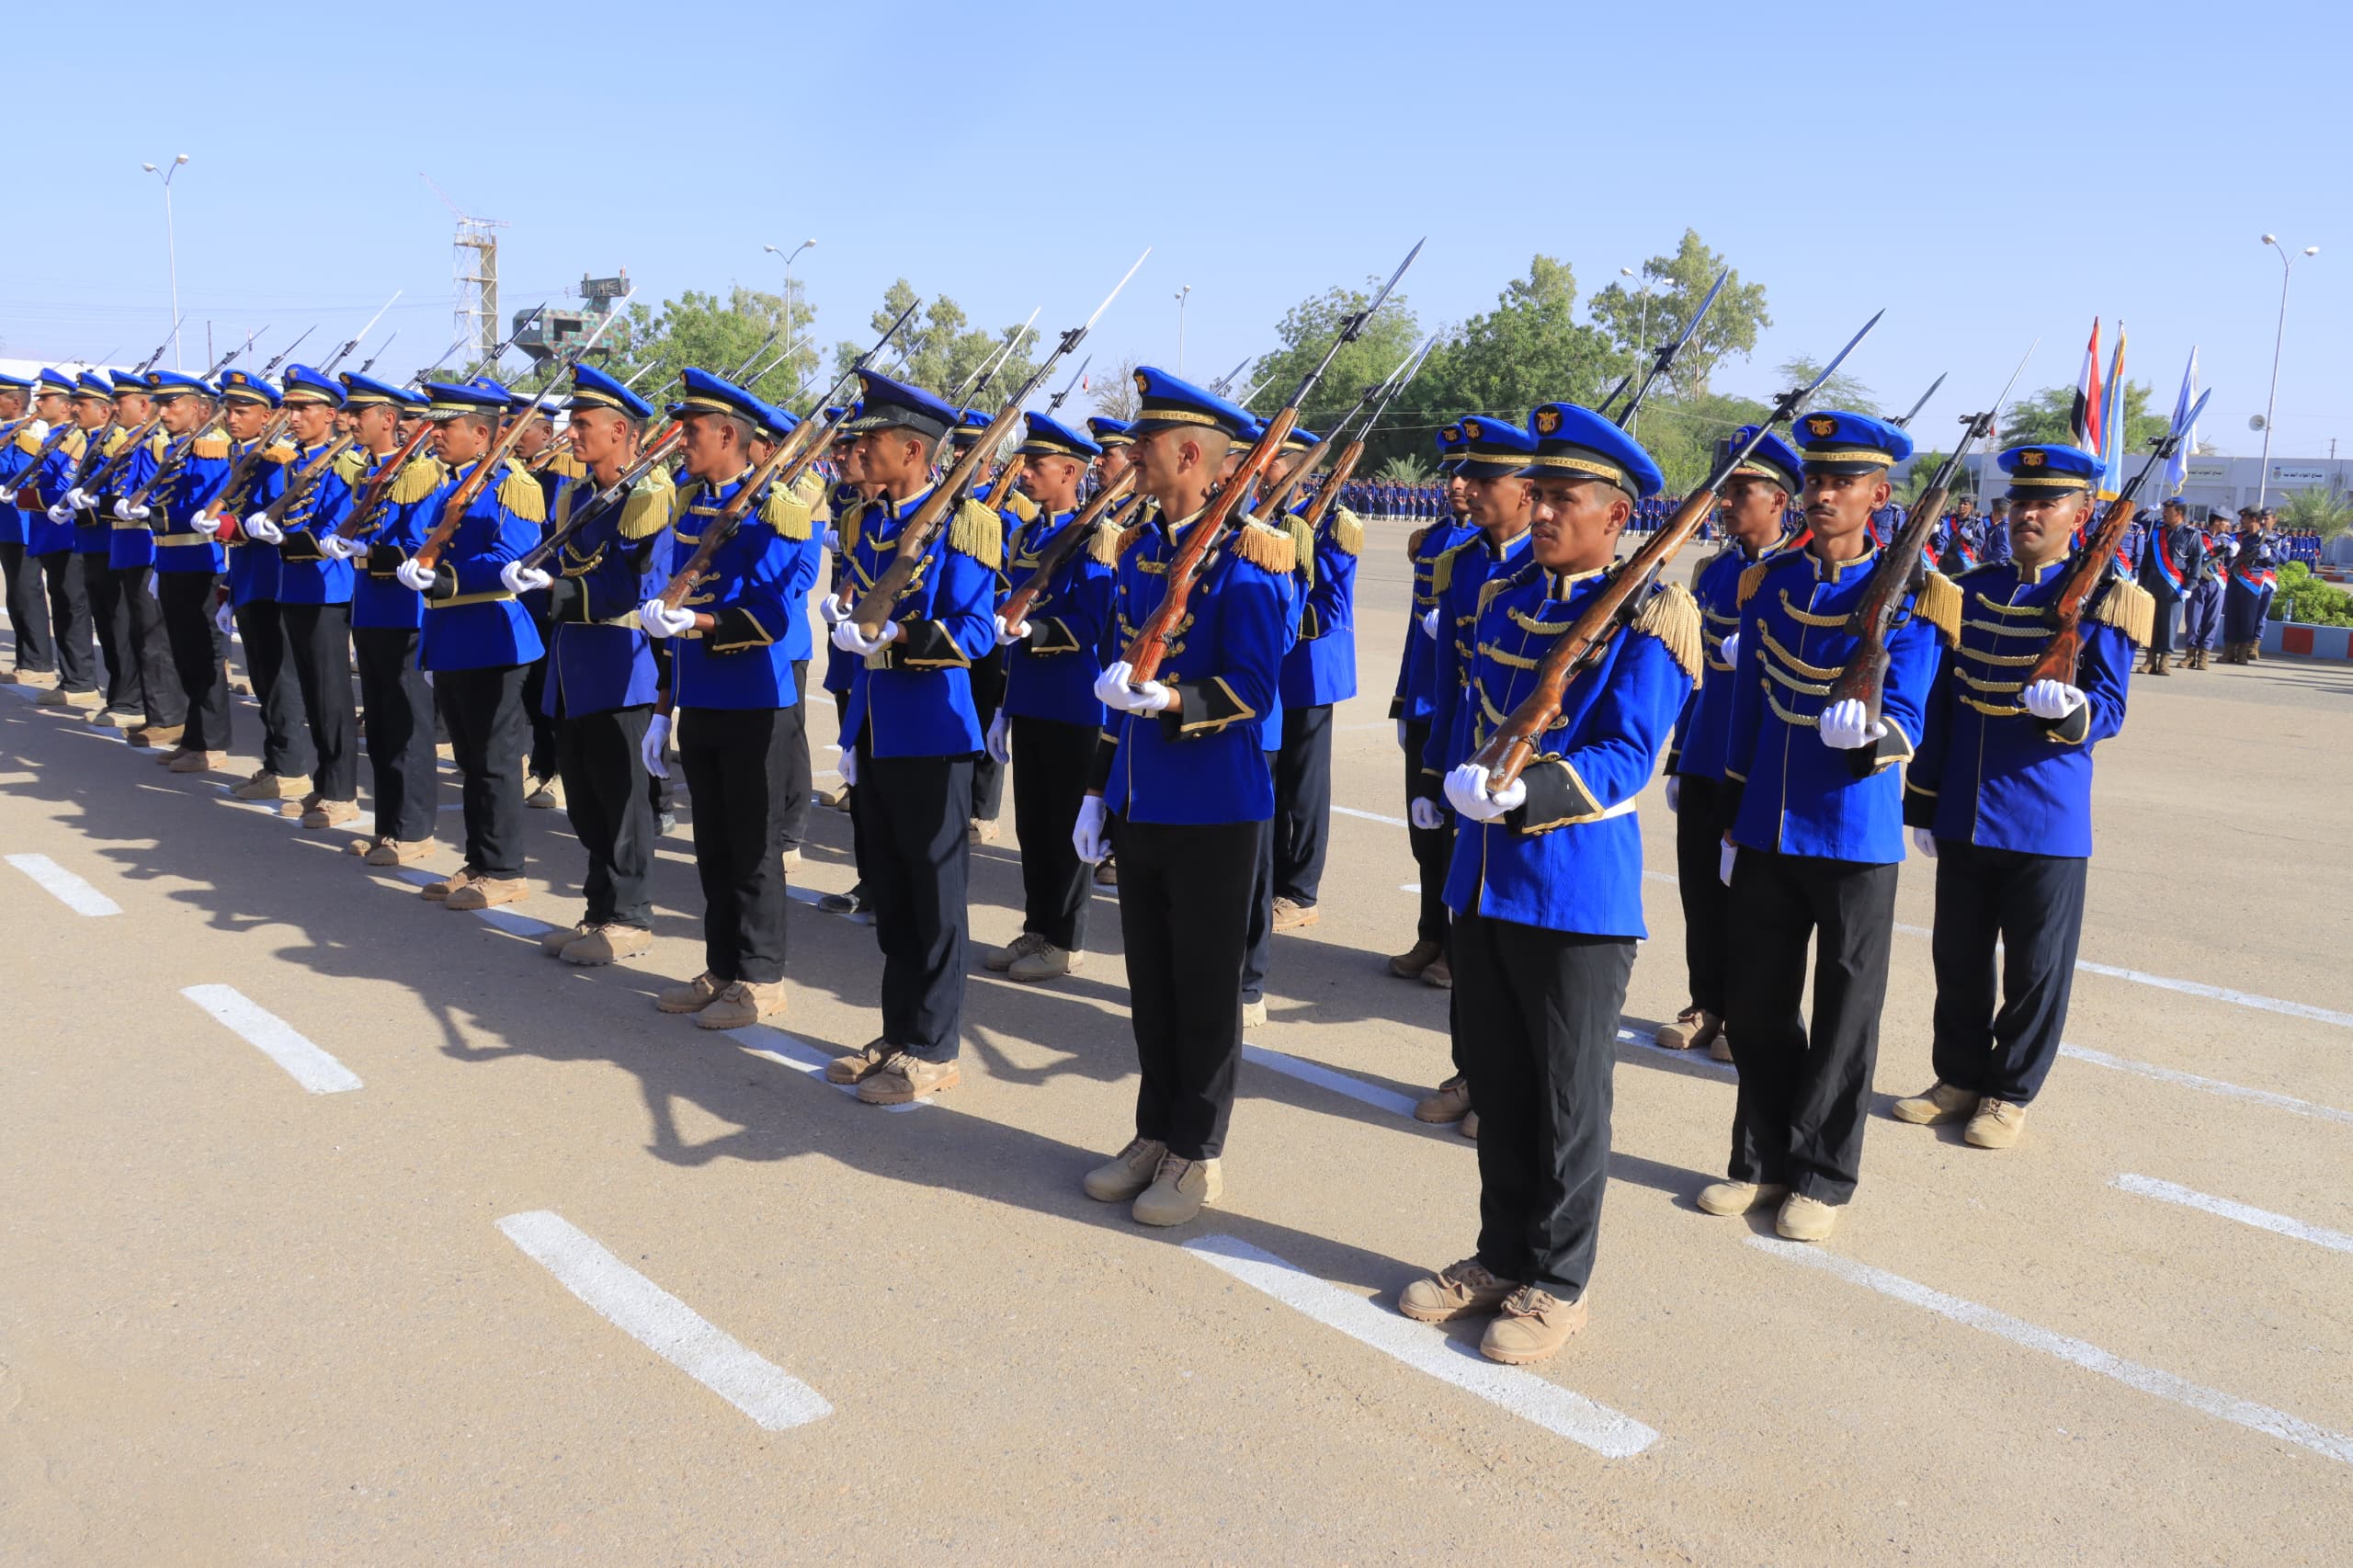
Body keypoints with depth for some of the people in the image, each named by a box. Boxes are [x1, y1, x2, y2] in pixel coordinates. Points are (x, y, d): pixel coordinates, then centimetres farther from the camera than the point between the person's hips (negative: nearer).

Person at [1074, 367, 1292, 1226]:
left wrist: (1170, 699, -33)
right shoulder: (1139, 550, 10)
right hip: (1140, 803, 7)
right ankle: (1155, 1134, 30)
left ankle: (1196, 1155, 18)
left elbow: (1254, 688, -17)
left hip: (1213, 808, -7)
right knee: (1150, 979, 15)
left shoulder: (1246, 557, -13)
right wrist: (1099, 790, 16)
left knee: (1204, 987, 5)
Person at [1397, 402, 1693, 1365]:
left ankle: (1556, 1285, 20)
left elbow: (1625, 758, -17)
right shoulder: (1506, 596, 10)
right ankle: (1502, 1256, 32)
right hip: (1485, 881, 7)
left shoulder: (1648, 619, -10)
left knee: (1568, 1097, 5)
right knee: (1495, 1082, 16)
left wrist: (1526, 793, -30)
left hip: (1580, 895, -6)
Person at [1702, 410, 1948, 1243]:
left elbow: (1903, 724, -15)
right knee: (1755, 1005, 12)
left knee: (1844, 1015, 7)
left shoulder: (1907, 598, -8)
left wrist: (1869, 731, -39)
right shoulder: (1768, 582, 6)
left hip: (1854, 839, -4)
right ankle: (1762, 1158, 28)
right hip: (1765, 834, 5)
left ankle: (1824, 1175, 21)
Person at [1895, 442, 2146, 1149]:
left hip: (2046, 823, -4)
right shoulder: (1974, 589, 8)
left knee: (2036, 967, 6)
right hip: (1963, 818, 4)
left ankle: (2010, 1092, 22)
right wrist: (1922, 803, 11)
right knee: (1958, 958, 13)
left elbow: (2108, 710, -9)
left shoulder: (2102, 600, -5)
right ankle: (1959, 1077, 29)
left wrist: (2070, 710, -33)